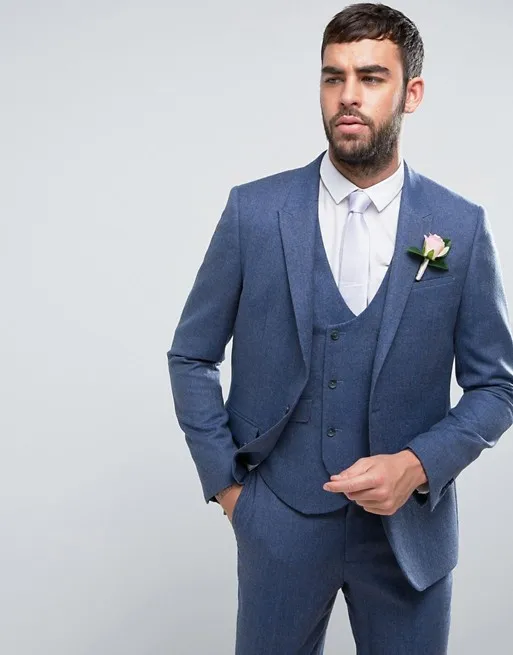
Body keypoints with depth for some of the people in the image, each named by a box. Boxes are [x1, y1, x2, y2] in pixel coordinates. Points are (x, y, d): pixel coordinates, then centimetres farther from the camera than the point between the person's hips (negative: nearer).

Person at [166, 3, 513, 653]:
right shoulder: (253, 210, -6)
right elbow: (191, 357, 3)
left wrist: (419, 465, -14)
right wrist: (224, 480, -2)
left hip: (410, 526, 1)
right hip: (279, 521, 0)